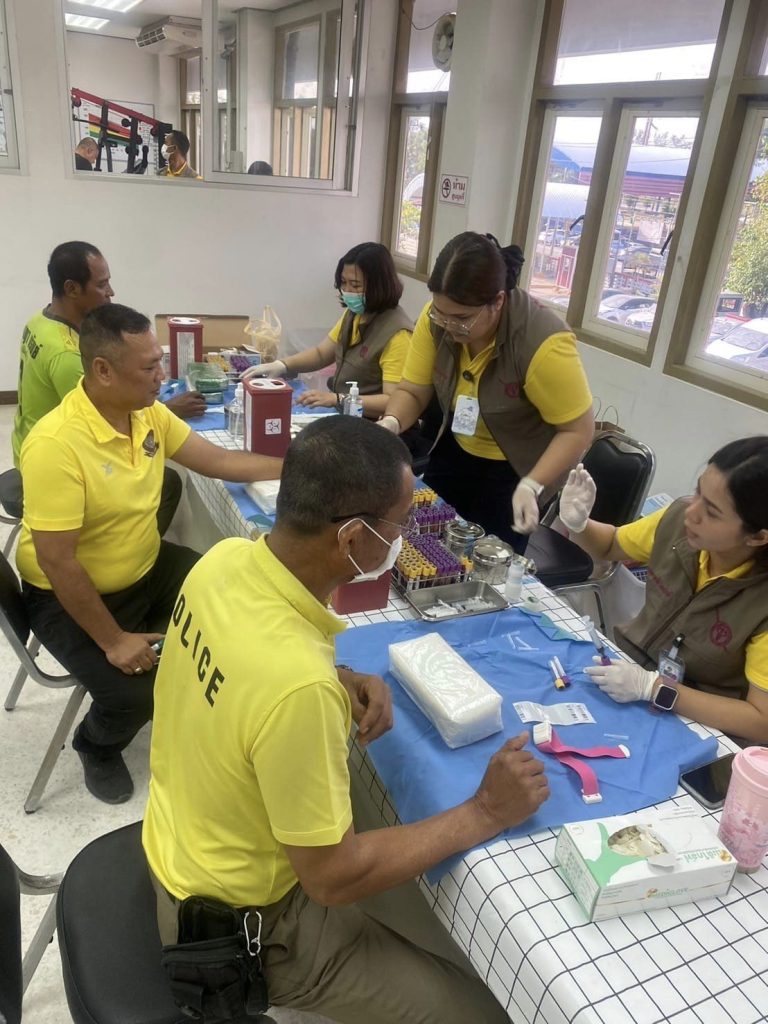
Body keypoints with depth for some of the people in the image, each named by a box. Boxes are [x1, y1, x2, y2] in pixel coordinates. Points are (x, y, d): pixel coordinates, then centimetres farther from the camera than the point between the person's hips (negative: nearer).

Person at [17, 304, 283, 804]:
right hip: (70, 596, -7)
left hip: (147, 567, 7)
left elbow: (217, 459, 3)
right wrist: (113, 641, -23)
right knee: (134, 691, -21)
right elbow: (55, 561, -28)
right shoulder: (56, 444, -30)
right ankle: (97, 745, 16)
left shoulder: (148, 412, -7)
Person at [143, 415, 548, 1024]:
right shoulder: (298, 686, -39)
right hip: (243, 923, -7)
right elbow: (332, 878, -26)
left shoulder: (226, 559, -15)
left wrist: (343, 682, -9)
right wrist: (485, 814, -18)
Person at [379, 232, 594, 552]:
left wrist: (531, 486, -35)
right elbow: (412, 392, -8)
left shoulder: (543, 344, -32)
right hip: (455, 452, 5)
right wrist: (391, 422, -29)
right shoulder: (438, 318, -17)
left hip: (515, 470, -5)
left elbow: (577, 430, -23)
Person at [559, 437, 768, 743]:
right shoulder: (678, 518, -15)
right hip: (627, 665, 5)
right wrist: (577, 524, -16)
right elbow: (611, 545, 6)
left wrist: (652, 687, -29)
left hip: (689, 726, -5)